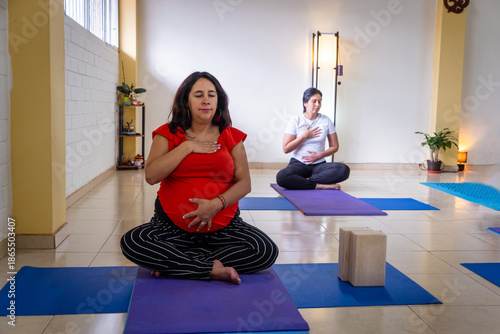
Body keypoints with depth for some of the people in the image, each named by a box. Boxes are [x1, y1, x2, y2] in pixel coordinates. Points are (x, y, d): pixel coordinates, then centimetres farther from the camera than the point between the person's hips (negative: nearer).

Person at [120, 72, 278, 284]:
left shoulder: (231, 136, 6)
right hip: (172, 225, -1)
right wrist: (187, 147, -12)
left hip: (223, 226, 1)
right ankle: (214, 268, -21)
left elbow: (244, 183, -1)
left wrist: (217, 203, -19)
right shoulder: (168, 134, 4)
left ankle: (172, 262, -14)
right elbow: (151, 176, -11)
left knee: (266, 251, -23)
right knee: (132, 243, -28)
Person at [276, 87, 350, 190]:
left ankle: (306, 181, -23)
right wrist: (305, 136, -9)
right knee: (281, 177, -36)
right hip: (298, 164, -2)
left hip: (319, 164, 2)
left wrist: (319, 155, -7)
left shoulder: (326, 121, 7)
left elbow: (334, 147, 10)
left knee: (344, 170, -29)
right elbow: (286, 149, -4)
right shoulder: (295, 121, 0)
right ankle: (320, 185, -27)